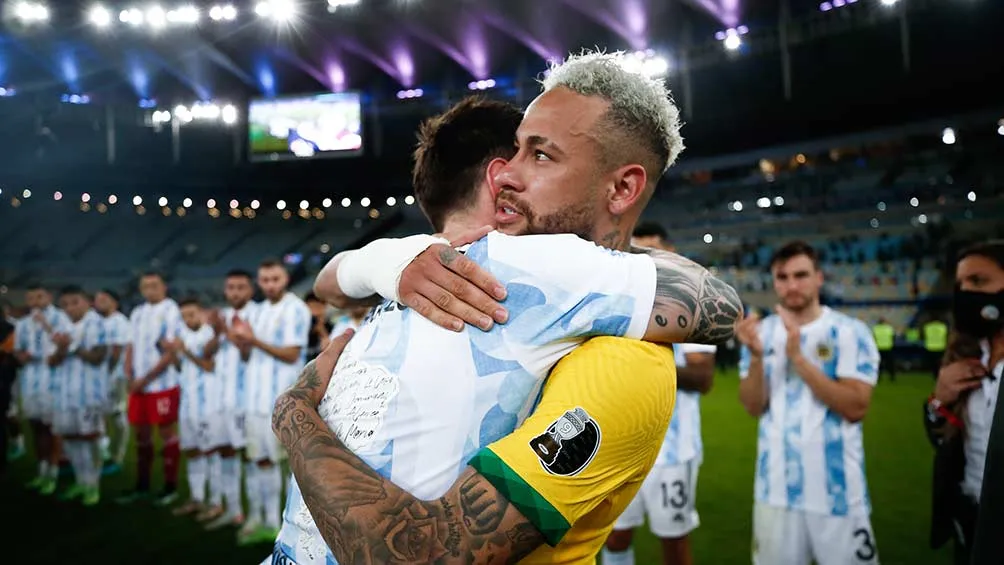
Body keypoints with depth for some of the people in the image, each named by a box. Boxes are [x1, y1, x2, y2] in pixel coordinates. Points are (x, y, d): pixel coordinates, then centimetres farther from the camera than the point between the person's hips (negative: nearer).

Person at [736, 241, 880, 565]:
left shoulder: (850, 332, -7)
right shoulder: (762, 332, 2)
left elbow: (856, 407, -15)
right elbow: (754, 408, -2)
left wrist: (799, 358, -22)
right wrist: (756, 357, -18)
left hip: (837, 488, -2)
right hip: (775, 485, 3)